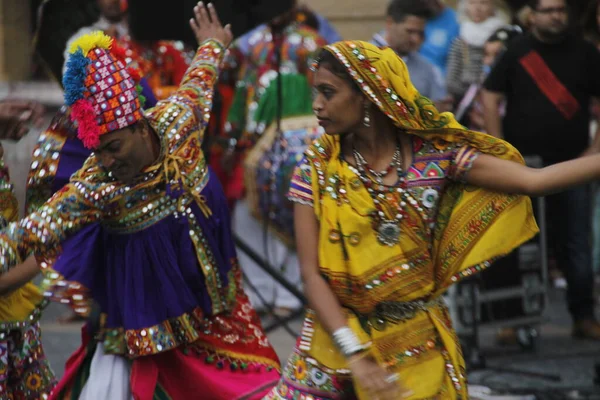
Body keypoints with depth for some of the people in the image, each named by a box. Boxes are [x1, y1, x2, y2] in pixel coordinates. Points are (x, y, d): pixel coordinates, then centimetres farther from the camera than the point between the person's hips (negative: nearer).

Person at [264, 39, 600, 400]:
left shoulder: (434, 155, -7)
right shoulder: (317, 167, -7)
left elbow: (533, 181, -11)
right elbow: (312, 274, -10)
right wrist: (355, 354, -20)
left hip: (418, 343, 0)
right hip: (339, 338, 0)